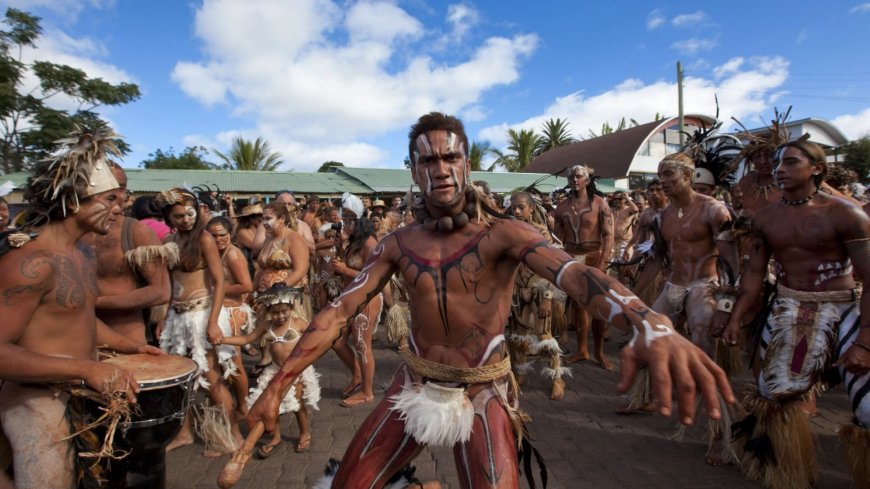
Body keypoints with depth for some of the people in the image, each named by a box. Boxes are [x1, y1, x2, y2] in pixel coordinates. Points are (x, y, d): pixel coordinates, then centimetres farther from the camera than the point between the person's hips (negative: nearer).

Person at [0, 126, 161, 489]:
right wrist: (85, 368, -31)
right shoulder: (30, 259, -24)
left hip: (79, 397, 9)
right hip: (38, 404, -9)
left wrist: (130, 347, 14)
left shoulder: (83, 254, 7)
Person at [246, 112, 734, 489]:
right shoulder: (398, 244, -3)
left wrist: (649, 325, -51)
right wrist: (278, 384, -9)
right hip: (415, 386, 3)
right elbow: (339, 310, -5)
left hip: (483, 393, -3)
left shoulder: (503, 234, -14)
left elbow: (573, 271, -31)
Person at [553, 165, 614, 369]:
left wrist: (603, 262, -18)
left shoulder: (599, 203, -2)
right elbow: (557, 237, 9)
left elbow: (608, 235, -8)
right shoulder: (562, 207, 8)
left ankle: (599, 351, 15)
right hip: (571, 258, 4)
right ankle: (582, 350, 21)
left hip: (593, 257, -3)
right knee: (577, 304, 9)